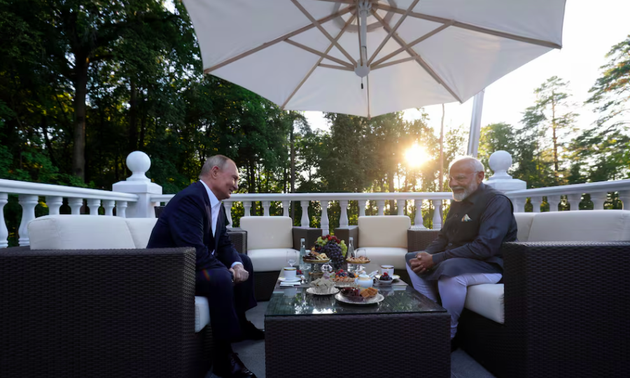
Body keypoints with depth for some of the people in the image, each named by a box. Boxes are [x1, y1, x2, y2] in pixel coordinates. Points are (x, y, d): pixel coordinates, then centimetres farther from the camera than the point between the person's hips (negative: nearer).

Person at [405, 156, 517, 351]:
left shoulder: (497, 202, -17)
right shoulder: (459, 202, 11)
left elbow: (484, 247, -28)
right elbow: (443, 238, 15)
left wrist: (435, 259, -28)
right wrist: (425, 255, -8)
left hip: (491, 264, -9)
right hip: (455, 260, 9)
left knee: (449, 269, -37)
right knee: (412, 259, 7)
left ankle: (448, 336, -17)